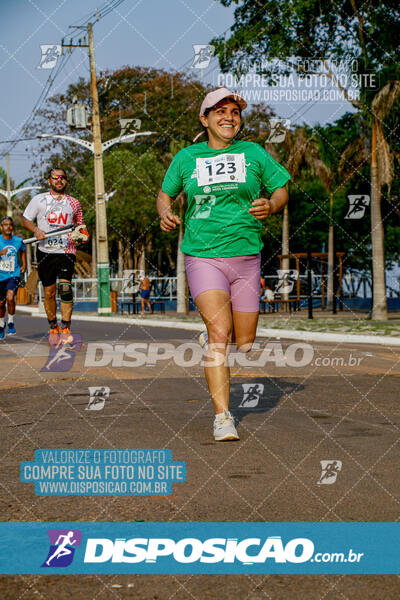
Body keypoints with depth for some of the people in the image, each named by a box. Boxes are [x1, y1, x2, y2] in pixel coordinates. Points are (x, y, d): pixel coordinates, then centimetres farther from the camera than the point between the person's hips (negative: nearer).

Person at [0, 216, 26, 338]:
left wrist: (24, 265, 13)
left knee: (10, 297, -25)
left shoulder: (18, 241, -1)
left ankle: (10, 322, -3)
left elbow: (23, 251, 21)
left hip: (14, 274, -1)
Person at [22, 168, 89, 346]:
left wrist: (80, 235, 0)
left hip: (67, 251, 0)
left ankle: (66, 329, -15)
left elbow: (81, 226, 23)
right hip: (45, 251, 0)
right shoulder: (39, 200, 7)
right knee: (49, 292, 3)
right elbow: (25, 220, 12)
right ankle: (53, 328, 20)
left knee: (65, 287, -18)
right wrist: (36, 230, -8)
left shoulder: (74, 203, 11)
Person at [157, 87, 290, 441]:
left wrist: (271, 206, -11)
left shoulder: (254, 153, 8)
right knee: (220, 331, -21)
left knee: (244, 344, 5)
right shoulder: (187, 157, 8)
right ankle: (223, 417, -19)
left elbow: (281, 190, 12)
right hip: (203, 257, -2)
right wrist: (165, 213, -3)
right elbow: (165, 194, 20)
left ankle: (210, 341, 41)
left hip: (246, 257, 2)